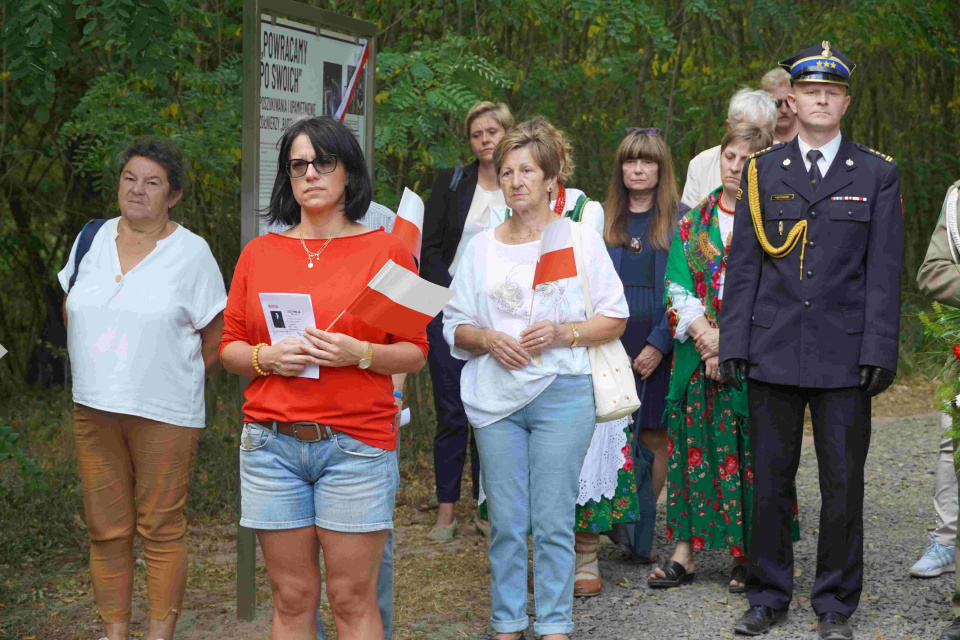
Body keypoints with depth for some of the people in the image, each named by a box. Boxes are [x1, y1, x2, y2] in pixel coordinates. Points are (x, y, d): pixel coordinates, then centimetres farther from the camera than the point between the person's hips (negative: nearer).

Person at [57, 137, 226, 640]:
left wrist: (180, 386, 3)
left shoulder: (191, 253, -4)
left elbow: (216, 336, 0)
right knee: (105, 529, 8)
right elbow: (72, 310, 21)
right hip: (93, 410, 4)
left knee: (161, 530, 0)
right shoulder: (92, 240, 8)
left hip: (164, 414, -4)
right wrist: (96, 371, 16)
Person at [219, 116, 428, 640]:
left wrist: (359, 353, -15)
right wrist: (267, 357, -7)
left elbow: (415, 352, 3)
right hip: (272, 443, 2)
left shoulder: (386, 250, 4)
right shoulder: (258, 253, 11)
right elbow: (229, 346, 13)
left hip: (356, 444, -2)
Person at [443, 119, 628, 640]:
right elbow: (455, 326, 13)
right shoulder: (482, 246, 11)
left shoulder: (581, 238, 5)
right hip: (495, 397, 2)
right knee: (505, 523, 4)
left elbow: (614, 319, 5)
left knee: (554, 523, -3)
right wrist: (489, 339, -8)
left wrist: (561, 333, -11)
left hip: (562, 393, -2)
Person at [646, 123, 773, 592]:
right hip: (697, 357, 3)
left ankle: (748, 557, 7)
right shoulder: (693, 224, 12)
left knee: (748, 450, -3)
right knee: (693, 446, 4)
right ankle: (684, 553, 10)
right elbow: (678, 289, 7)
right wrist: (704, 333, -8)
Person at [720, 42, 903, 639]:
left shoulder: (877, 174, 5)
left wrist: (879, 352, -7)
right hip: (773, 354, 1)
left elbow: (884, 272, 1)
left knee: (843, 483, 4)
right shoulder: (762, 172, 8)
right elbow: (743, 266, 7)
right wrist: (734, 344, 0)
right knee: (770, 479, 7)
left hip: (843, 357, -1)